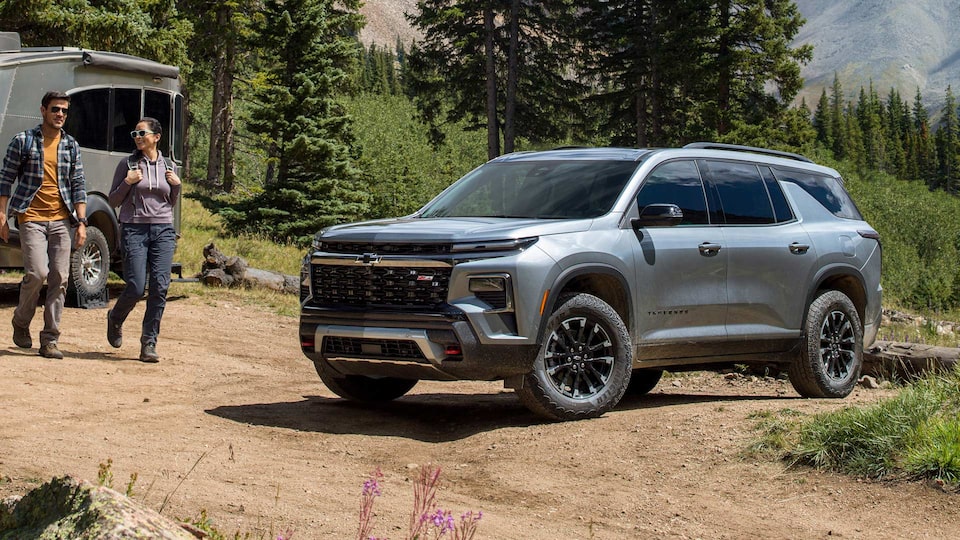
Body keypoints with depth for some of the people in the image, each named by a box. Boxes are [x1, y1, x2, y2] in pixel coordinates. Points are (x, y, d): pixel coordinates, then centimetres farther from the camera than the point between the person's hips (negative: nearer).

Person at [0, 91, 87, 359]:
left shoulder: (71, 145, 11)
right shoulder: (23, 141, 1)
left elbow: (78, 185, 11)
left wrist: (81, 222, 4)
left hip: (61, 220, 4)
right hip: (32, 218, -3)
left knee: (60, 279, -1)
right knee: (37, 273, -16)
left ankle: (50, 341, 6)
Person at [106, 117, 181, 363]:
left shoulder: (167, 166, 11)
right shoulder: (127, 164, 3)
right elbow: (114, 201, 6)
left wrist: (177, 185, 2)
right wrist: (127, 183, -10)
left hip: (163, 231, 3)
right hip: (134, 229, -3)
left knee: (160, 286, -8)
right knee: (136, 287, -9)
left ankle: (149, 343, -1)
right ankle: (115, 319, 24)